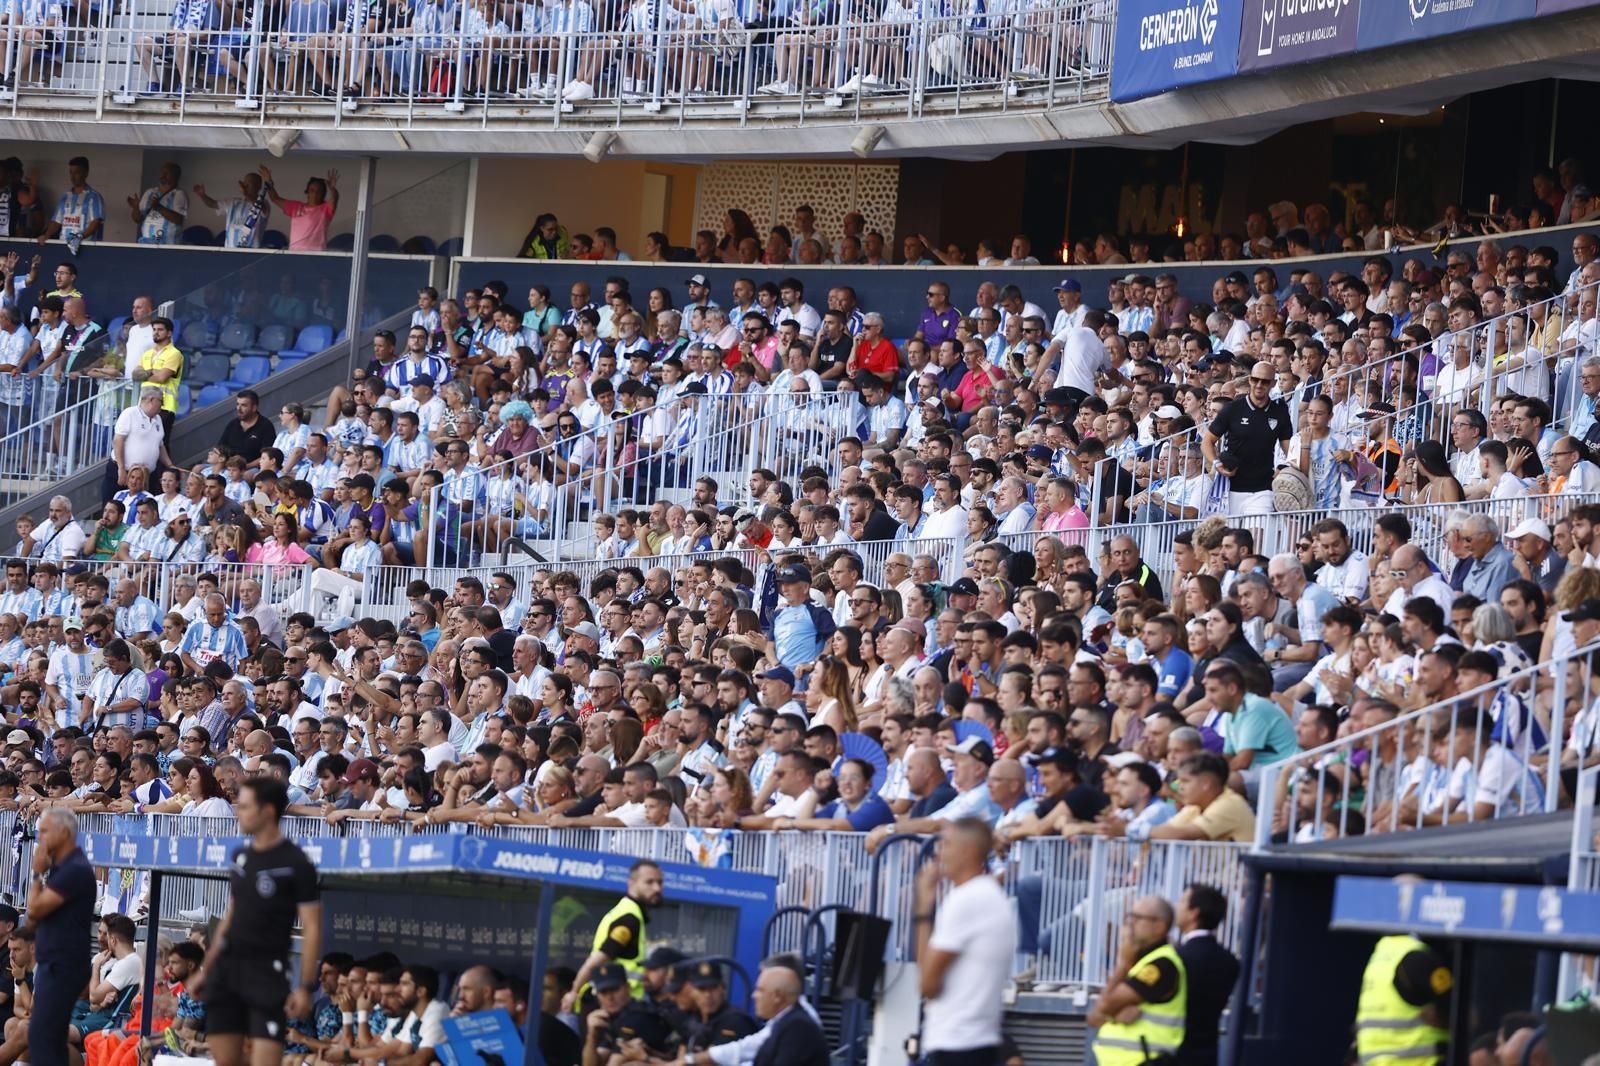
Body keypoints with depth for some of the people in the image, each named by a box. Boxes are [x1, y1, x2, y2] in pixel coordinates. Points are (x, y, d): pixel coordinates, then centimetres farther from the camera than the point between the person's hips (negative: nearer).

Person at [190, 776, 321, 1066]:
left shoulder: (295, 864, -9)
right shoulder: (241, 855, 11)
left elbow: (312, 929, -10)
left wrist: (305, 986, -17)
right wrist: (206, 970, 18)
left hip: (267, 973, -7)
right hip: (227, 968, 7)